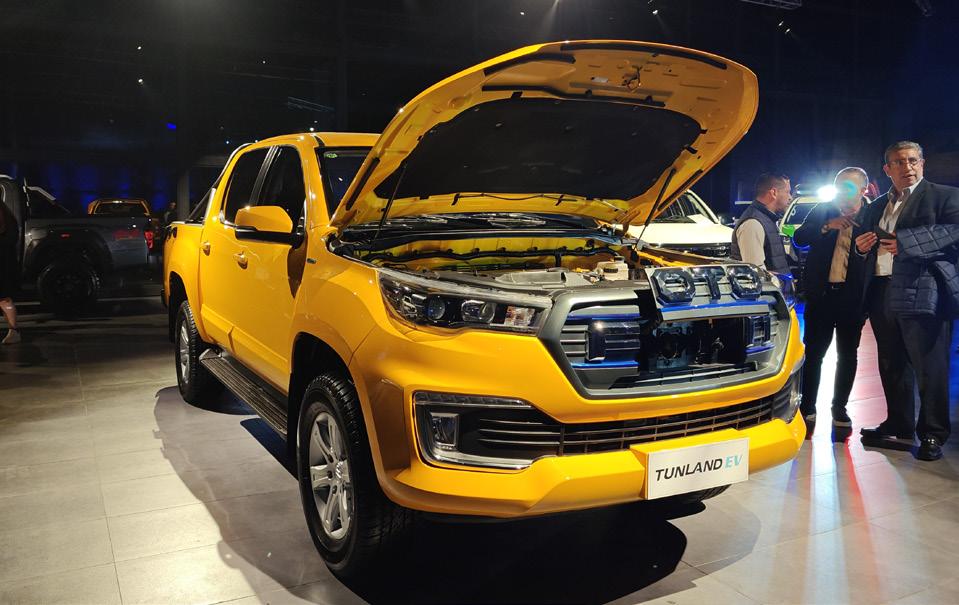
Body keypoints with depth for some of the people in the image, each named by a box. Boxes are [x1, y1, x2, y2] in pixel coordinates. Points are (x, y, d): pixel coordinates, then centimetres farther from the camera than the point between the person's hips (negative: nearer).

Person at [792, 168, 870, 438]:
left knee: (847, 355, 10)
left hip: (852, 297, 0)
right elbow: (798, 238, -12)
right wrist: (828, 226, -21)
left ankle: (839, 410, 24)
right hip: (821, 294, 0)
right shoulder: (823, 211, 3)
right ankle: (807, 410, 16)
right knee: (813, 353, 5)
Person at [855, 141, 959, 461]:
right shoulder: (877, 207, 21)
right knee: (892, 367, 14)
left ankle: (933, 434, 10)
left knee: (929, 368, -2)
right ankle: (898, 428, 25)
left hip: (923, 294, -6)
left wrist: (904, 242, -19)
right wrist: (861, 246, 5)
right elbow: (868, 246, 28)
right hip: (882, 294, 6)